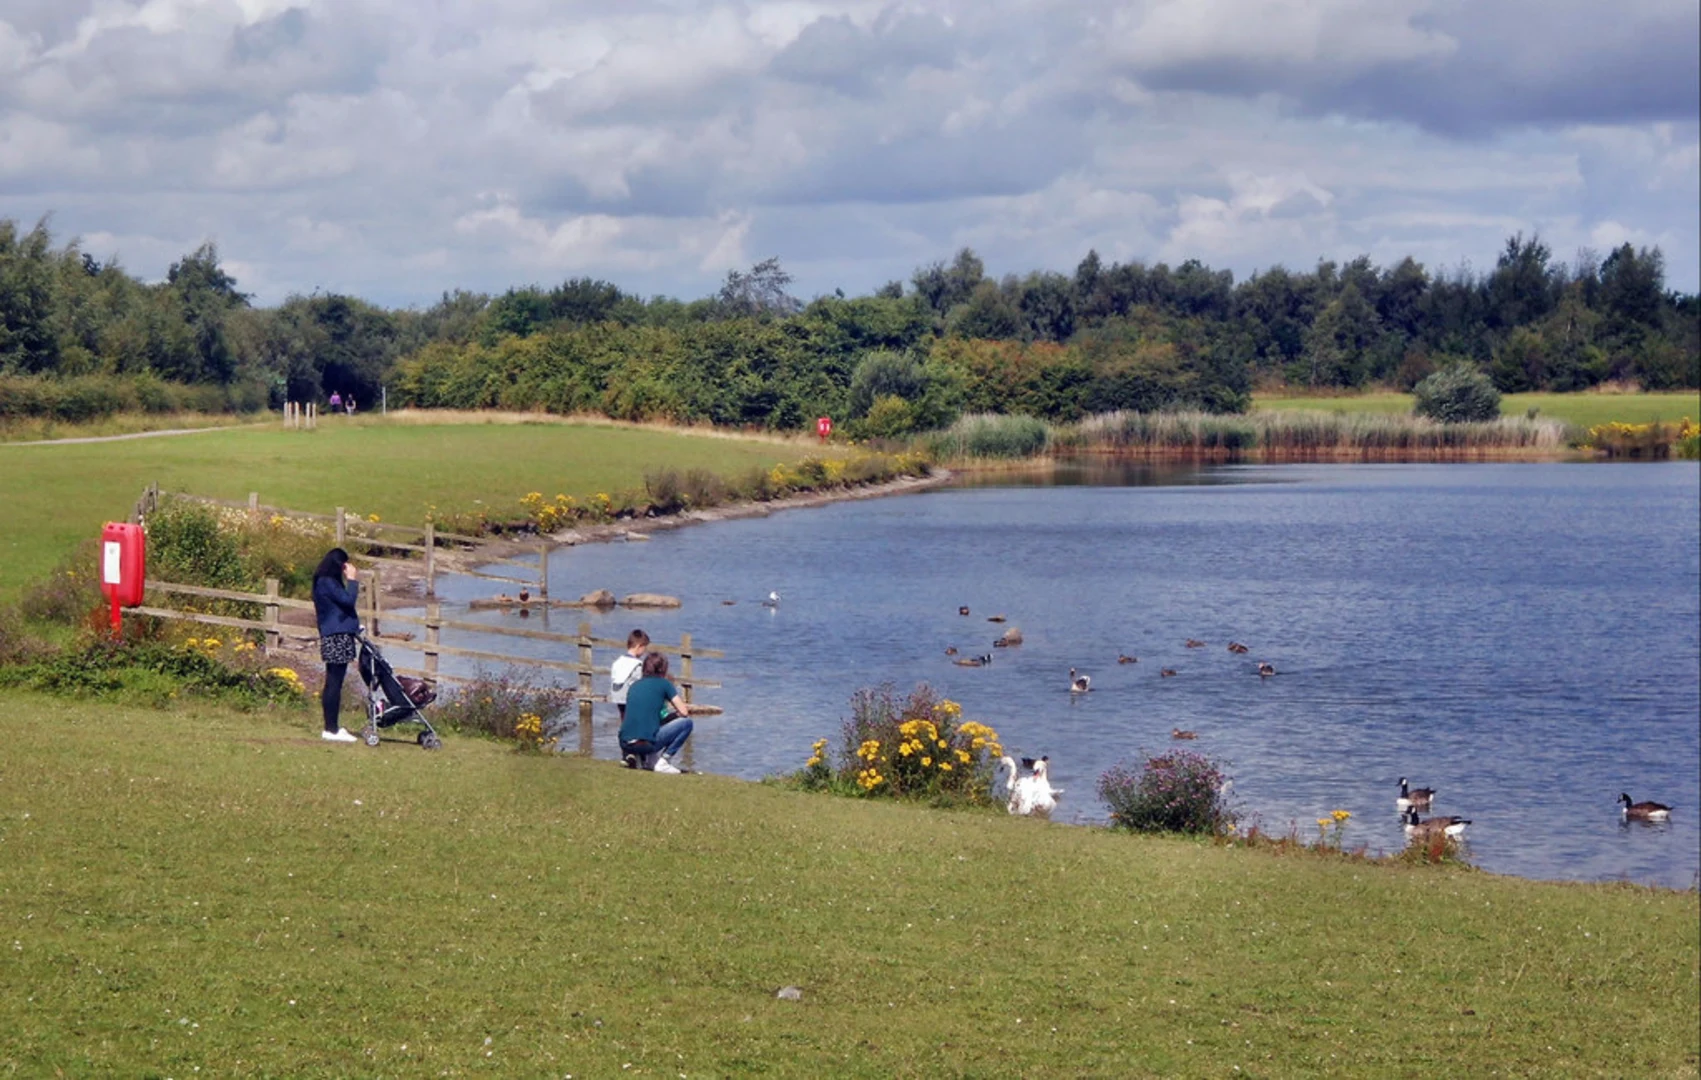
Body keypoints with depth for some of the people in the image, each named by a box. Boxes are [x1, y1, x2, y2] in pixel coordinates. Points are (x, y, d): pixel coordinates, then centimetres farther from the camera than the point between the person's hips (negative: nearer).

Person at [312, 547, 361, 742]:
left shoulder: (326, 582, 19)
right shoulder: (327, 583, -12)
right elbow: (348, 600, -18)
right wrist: (352, 579, -9)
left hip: (334, 637, 11)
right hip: (337, 637, -11)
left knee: (333, 682, 12)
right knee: (334, 683, -9)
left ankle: (331, 727, 16)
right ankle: (332, 729, -10)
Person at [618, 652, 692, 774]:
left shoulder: (635, 685, 20)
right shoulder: (663, 684, 4)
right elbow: (684, 712, 3)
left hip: (625, 744, 6)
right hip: (646, 743, -6)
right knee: (686, 723, 8)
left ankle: (633, 755, 12)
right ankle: (662, 762, 0)